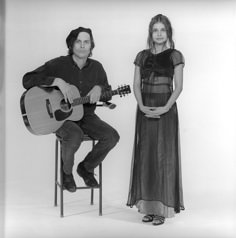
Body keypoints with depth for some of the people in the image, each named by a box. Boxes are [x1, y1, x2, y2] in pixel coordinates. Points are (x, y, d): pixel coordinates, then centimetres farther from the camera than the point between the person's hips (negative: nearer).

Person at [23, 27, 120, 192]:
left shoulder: (96, 67, 5)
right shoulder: (58, 64, -9)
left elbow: (108, 94, 14)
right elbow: (27, 80, -18)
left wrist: (99, 89, -11)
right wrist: (58, 81, -28)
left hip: (86, 116, 5)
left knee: (112, 136, -19)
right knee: (75, 135, -37)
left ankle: (86, 168, 7)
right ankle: (67, 172, -5)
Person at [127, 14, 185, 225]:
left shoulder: (175, 56, 0)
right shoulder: (142, 56, 10)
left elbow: (178, 87, -5)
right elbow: (136, 85, 7)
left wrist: (165, 108, -16)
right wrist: (141, 106, -9)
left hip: (166, 109, -3)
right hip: (145, 109, 4)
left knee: (164, 156, -2)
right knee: (145, 156, 4)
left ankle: (163, 207, 4)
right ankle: (148, 205, 13)